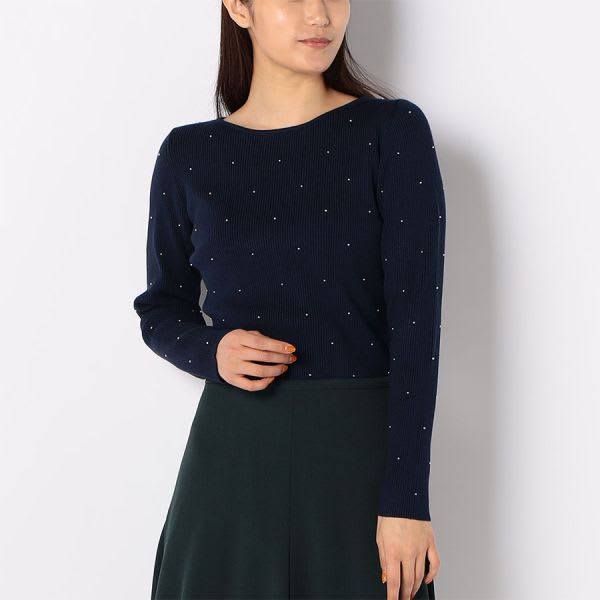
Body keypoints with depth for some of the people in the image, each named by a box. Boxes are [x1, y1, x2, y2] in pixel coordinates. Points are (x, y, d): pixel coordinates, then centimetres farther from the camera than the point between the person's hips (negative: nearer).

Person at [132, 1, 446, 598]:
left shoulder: (393, 131, -5)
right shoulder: (188, 155, 2)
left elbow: (416, 318, -11)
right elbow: (162, 308, 13)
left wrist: (405, 499, -16)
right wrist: (211, 352, -10)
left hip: (364, 452, -1)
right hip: (233, 454, 2)